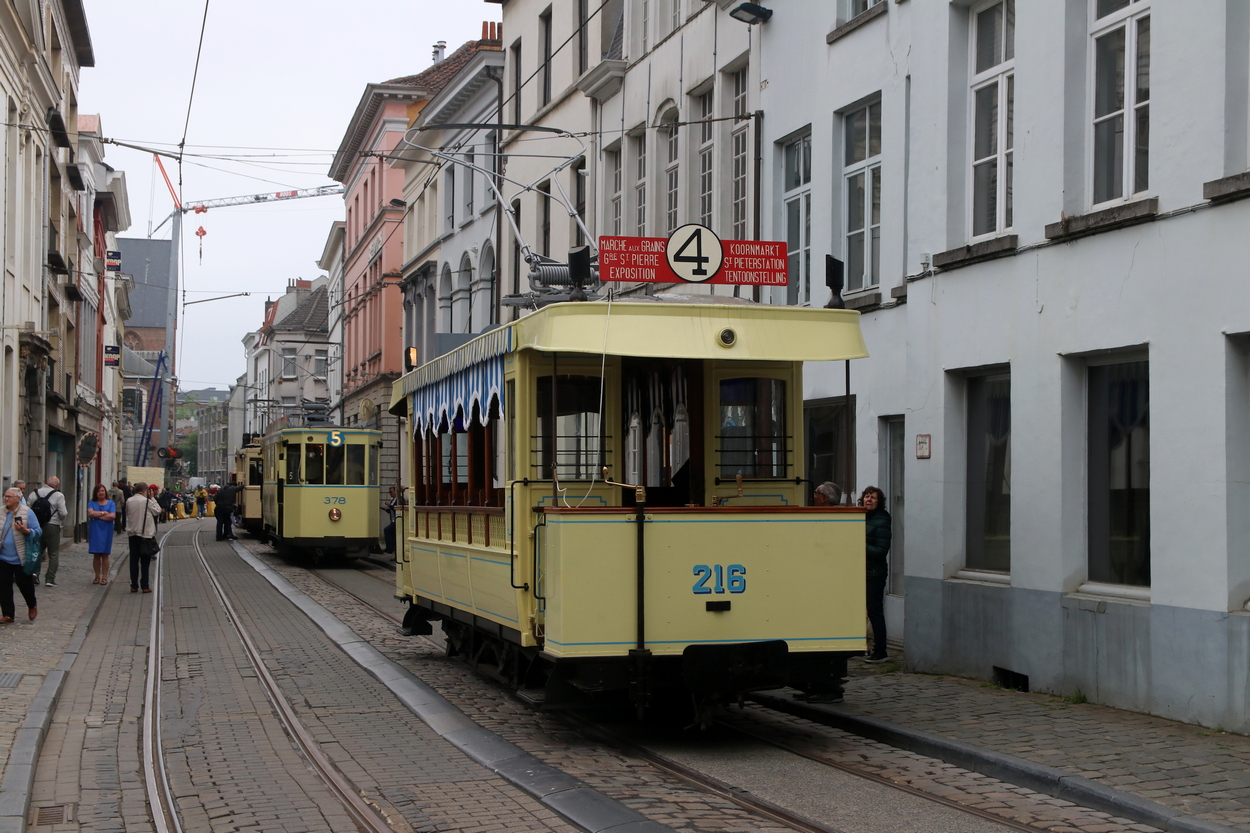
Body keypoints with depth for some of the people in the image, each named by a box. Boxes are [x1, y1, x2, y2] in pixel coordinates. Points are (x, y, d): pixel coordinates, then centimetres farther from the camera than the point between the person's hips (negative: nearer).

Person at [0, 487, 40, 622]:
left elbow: (37, 531, -7)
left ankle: (32, 606, 32)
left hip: (21, 557, -4)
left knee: (24, 583, 6)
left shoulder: (27, 512, -7)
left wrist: (25, 531, -24)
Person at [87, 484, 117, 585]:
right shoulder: (92, 503, 7)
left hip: (106, 531, -1)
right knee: (96, 555, 3)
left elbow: (112, 516, -11)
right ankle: (97, 576, 10)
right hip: (94, 531, 1)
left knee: (105, 555, 0)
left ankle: (104, 577, 5)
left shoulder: (111, 503, 4)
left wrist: (97, 515, -8)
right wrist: (104, 513, -9)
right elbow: (90, 513, -11)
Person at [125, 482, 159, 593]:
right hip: (145, 534, -4)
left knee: (133, 560, 8)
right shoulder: (147, 501, -12)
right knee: (145, 562, 2)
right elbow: (158, 511, -1)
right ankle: (144, 586, 0)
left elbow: (127, 514, 11)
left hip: (132, 534, 4)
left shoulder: (129, 501, 2)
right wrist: (152, 499, 4)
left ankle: (134, 586, 7)